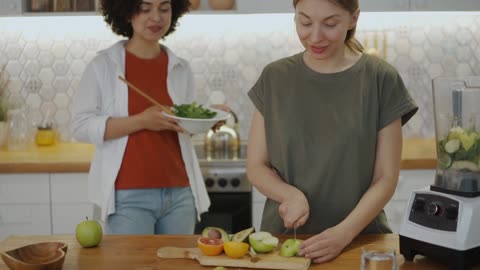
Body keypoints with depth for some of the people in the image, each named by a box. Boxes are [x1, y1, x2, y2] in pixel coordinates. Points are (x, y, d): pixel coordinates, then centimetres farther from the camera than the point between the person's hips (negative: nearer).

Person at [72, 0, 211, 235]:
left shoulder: (181, 68, 8)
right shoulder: (103, 66, -3)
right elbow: (82, 127, -8)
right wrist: (141, 121, -18)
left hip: (179, 195, 4)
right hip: (129, 197, -4)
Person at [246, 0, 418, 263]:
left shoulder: (380, 79, -3)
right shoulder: (275, 78, 2)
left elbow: (385, 178, -3)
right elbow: (256, 166, 6)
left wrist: (344, 233, -16)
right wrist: (290, 194, -13)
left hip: (359, 238, -1)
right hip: (284, 237, 1)